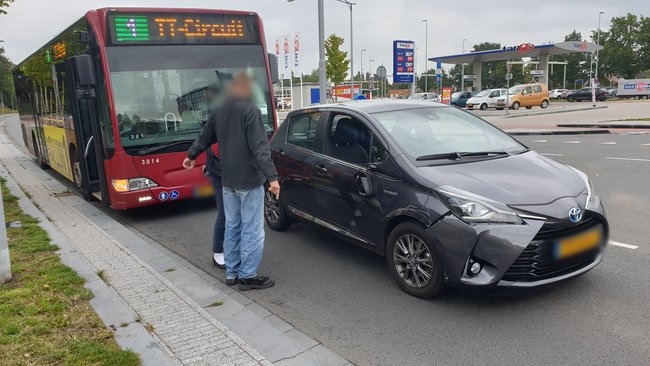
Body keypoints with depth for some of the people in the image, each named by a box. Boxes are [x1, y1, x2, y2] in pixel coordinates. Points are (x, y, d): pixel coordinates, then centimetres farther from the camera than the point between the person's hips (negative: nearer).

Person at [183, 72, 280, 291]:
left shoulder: (220, 111, 10)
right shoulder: (250, 110, -13)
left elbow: (204, 138, 24)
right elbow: (260, 147, -22)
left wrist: (191, 155, 41)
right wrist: (272, 177, -24)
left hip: (228, 181, 8)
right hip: (249, 181, -8)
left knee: (232, 227, 15)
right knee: (252, 230, 0)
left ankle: (232, 273, 23)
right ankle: (247, 276, 5)